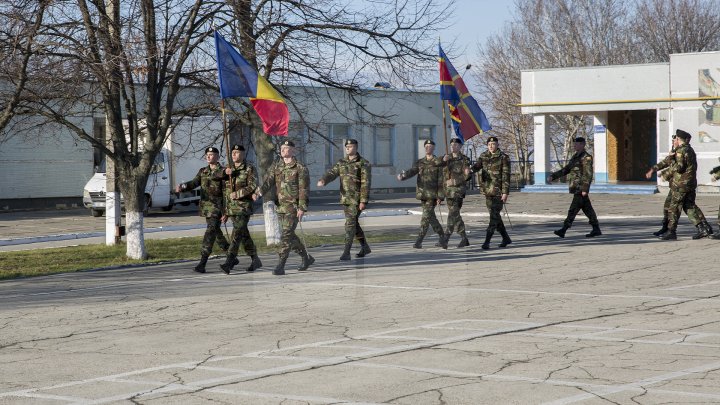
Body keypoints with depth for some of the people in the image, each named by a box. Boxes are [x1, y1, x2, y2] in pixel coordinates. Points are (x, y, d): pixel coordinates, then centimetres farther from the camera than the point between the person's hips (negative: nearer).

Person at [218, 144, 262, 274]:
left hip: (244, 206, -7)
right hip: (231, 207, 7)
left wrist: (237, 194, -20)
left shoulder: (250, 169, -4)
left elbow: (253, 187, -14)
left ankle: (229, 262, -23)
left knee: (237, 233, -16)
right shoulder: (228, 169, 15)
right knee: (244, 235, 12)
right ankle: (255, 260, 23)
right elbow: (225, 191, 17)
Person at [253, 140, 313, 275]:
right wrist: (258, 192, -21)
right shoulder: (276, 166, 10)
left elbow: (304, 189, -9)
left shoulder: (300, 168, -6)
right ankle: (306, 258, 32)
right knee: (290, 235, 14)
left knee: (286, 235, -12)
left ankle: (280, 266, -13)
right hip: (280, 206, 7)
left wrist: (302, 208, -16)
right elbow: (268, 181, -2)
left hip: (293, 206, -7)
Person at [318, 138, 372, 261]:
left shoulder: (363, 163, -7)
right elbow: (332, 173, -3)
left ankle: (346, 252, -13)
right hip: (345, 198, 7)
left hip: (357, 199, -7)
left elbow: (365, 183, -12)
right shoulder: (342, 162, 11)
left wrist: (363, 201, -19)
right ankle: (365, 247, 31)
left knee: (350, 223, -13)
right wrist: (323, 181, -25)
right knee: (354, 223, 16)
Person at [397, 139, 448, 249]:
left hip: (432, 194, -6)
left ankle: (419, 241, -12)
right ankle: (442, 238, 24)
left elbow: (441, 181, -5)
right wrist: (402, 176, -25)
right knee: (431, 217, 11)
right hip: (423, 194, 6)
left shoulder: (438, 163, -2)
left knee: (426, 217, -11)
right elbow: (411, 171, -3)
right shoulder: (420, 163, 13)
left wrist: (440, 197, -12)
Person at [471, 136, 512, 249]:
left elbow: (506, 176, -9)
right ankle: (506, 238, 25)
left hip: (499, 191, -6)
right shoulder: (483, 156, 10)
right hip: (488, 190, 6)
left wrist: (505, 192, -14)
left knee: (494, 215, -10)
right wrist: (471, 170, -29)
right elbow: (477, 165, -5)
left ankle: (487, 241, -12)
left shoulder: (503, 157, -5)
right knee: (495, 215, 12)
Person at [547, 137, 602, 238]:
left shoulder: (586, 158, -11)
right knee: (587, 209, 11)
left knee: (573, 210, -9)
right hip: (576, 188, 10)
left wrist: (585, 189, -23)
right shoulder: (575, 157, 18)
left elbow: (588, 175, -17)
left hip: (580, 189, -10)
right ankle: (596, 230, 15)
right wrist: (553, 176, 11)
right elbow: (566, 169, 20)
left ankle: (563, 230, -10)